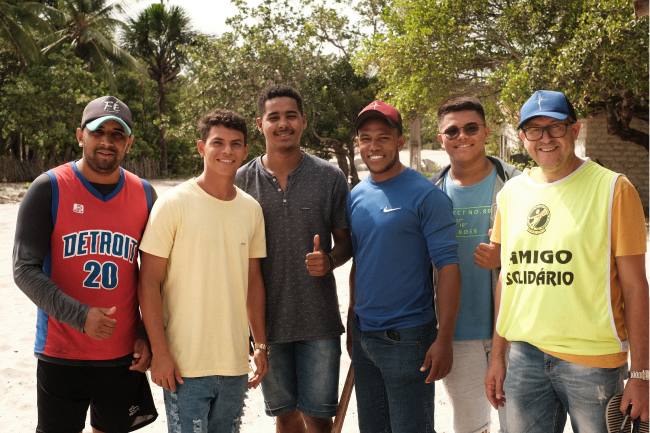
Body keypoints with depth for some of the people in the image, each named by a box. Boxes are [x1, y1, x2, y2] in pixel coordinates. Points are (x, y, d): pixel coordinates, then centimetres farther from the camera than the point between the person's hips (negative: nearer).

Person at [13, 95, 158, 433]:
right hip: (61, 353, -3)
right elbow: (24, 269, -11)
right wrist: (79, 316, -21)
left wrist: (150, 336, 5)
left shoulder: (144, 194, 4)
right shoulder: (48, 189, -6)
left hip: (123, 354, 3)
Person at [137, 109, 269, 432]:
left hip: (235, 362, 5)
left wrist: (261, 345, 13)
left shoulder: (252, 209, 6)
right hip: (185, 364, -4)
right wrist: (159, 352, -11)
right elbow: (149, 283, -8)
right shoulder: (174, 204, -8)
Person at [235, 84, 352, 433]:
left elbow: (345, 241, 7)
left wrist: (330, 260, -16)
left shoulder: (331, 177, -1)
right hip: (266, 320, 1)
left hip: (319, 320, -1)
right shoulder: (243, 180, 1)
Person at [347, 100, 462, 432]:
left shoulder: (425, 195, -11)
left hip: (407, 338, -6)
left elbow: (448, 267, -14)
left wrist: (444, 339, -19)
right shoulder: (356, 196, 8)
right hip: (363, 337, 6)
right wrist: (351, 323, 15)